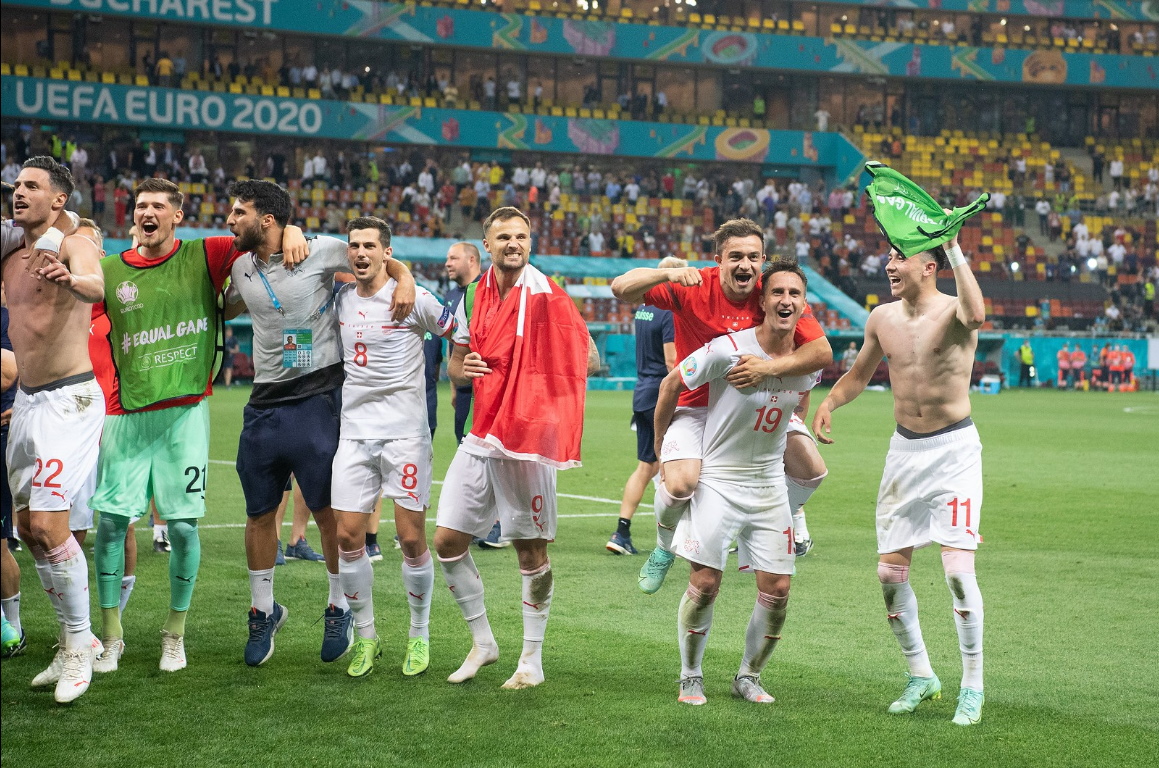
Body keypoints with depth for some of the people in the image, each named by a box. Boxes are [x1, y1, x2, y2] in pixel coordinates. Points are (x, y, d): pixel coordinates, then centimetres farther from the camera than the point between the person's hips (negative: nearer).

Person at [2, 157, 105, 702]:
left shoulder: (72, 246, -10)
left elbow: (96, 287, -34)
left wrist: (71, 280, -55)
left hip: (68, 399, -8)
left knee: (48, 525, -15)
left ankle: (80, 643, 0)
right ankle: (73, 640, 22)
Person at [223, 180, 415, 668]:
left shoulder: (321, 252, -5)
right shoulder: (242, 268, 11)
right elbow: (226, 308, 31)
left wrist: (405, 278, -12)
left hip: (316, 400, -5)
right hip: (264, 404, 5)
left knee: (329, 511, -2)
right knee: (260, 513, 7)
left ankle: (339, 609, 15)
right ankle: (263, 610, 23)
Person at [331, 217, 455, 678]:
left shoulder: (413, 300, -4)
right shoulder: (339, 302, 9)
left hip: (405, 432, -4)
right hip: (354, 432, 4)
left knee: (412, 538, -3)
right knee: (348, 536, -2)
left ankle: (419, 635, 15)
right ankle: (366, 636, 13)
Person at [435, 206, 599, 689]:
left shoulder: (543, 292, -8)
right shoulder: (473, 297, 9)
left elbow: (588, 360, -10)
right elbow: (455, 367, 18)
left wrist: (541, 377, -26)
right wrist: (463, 369, -5)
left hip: (527, 440, -6)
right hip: (480, 438, 6)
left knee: (531, 551, 1)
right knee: (447, 539, 4)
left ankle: (532, 661, 13)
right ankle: (482, 642, 21)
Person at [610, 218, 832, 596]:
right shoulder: (692, 288, -19)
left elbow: (822, 351, -22)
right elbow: (621, 289, -24)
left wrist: (769, 367, -37)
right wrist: (668, 273, -42)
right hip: (698, 405, -2)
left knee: (811, 470, -10)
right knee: (680, 485, -23)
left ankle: (789, 512, 26)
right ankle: (665, 545, 11)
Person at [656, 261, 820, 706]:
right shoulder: (728, 350, -18)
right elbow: (671, 384, -5)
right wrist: (661, 449, 2)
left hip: (770, 485, 4)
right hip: (717, 479, -4)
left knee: (777, 590, 1)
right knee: (705, 584, -8)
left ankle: (748, 677, 21)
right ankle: (690, 677, 13)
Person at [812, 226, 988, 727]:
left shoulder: (952, 311, -14)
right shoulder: (881, 319, 4)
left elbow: (976, 315, -40)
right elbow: (859, 374, 19)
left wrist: (955, 249, -41)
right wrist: (829, 403, 0)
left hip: (954, 450, -6)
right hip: (904, 450, 6)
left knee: (958, 569, -13)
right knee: (890, 571, 5)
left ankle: (972, 686, 0)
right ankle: (921, 676, 23)